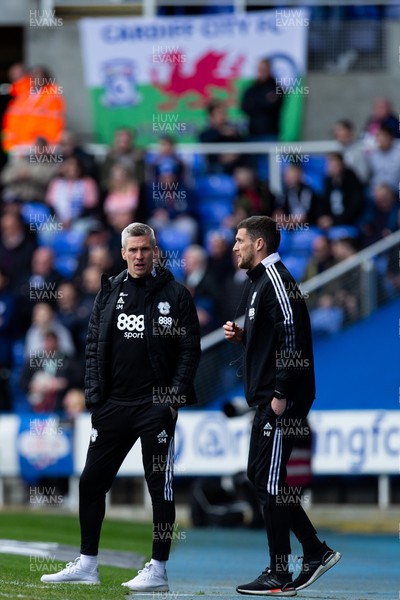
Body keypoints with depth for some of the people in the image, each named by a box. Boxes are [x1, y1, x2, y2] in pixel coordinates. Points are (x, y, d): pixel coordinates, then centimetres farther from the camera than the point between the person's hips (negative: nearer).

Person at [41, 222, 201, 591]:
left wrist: (175, 398, -10)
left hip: (156, 406, -5)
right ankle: (87, 564, 15)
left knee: (160, 486, -1)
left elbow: (190, 350, -2)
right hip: (113, 405, 5)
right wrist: (94, 395, 3)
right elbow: (94, 347, 13)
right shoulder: (110, 292, 11)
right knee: (92, 481, 6)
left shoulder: (175, 295, -1)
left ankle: (158, 570, 4)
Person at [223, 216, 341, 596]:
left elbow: (291, 336, -22)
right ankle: (316, 552, 17)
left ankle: (280, 577, -2)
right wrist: (242, 336, 10)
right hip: (267, 400, 11)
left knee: (270, 482, -7)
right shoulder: (260, 281, 19)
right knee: (260, 476, 13)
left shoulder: (275, 280, -14)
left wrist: (281, 394, -23)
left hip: (281, 402, -11)